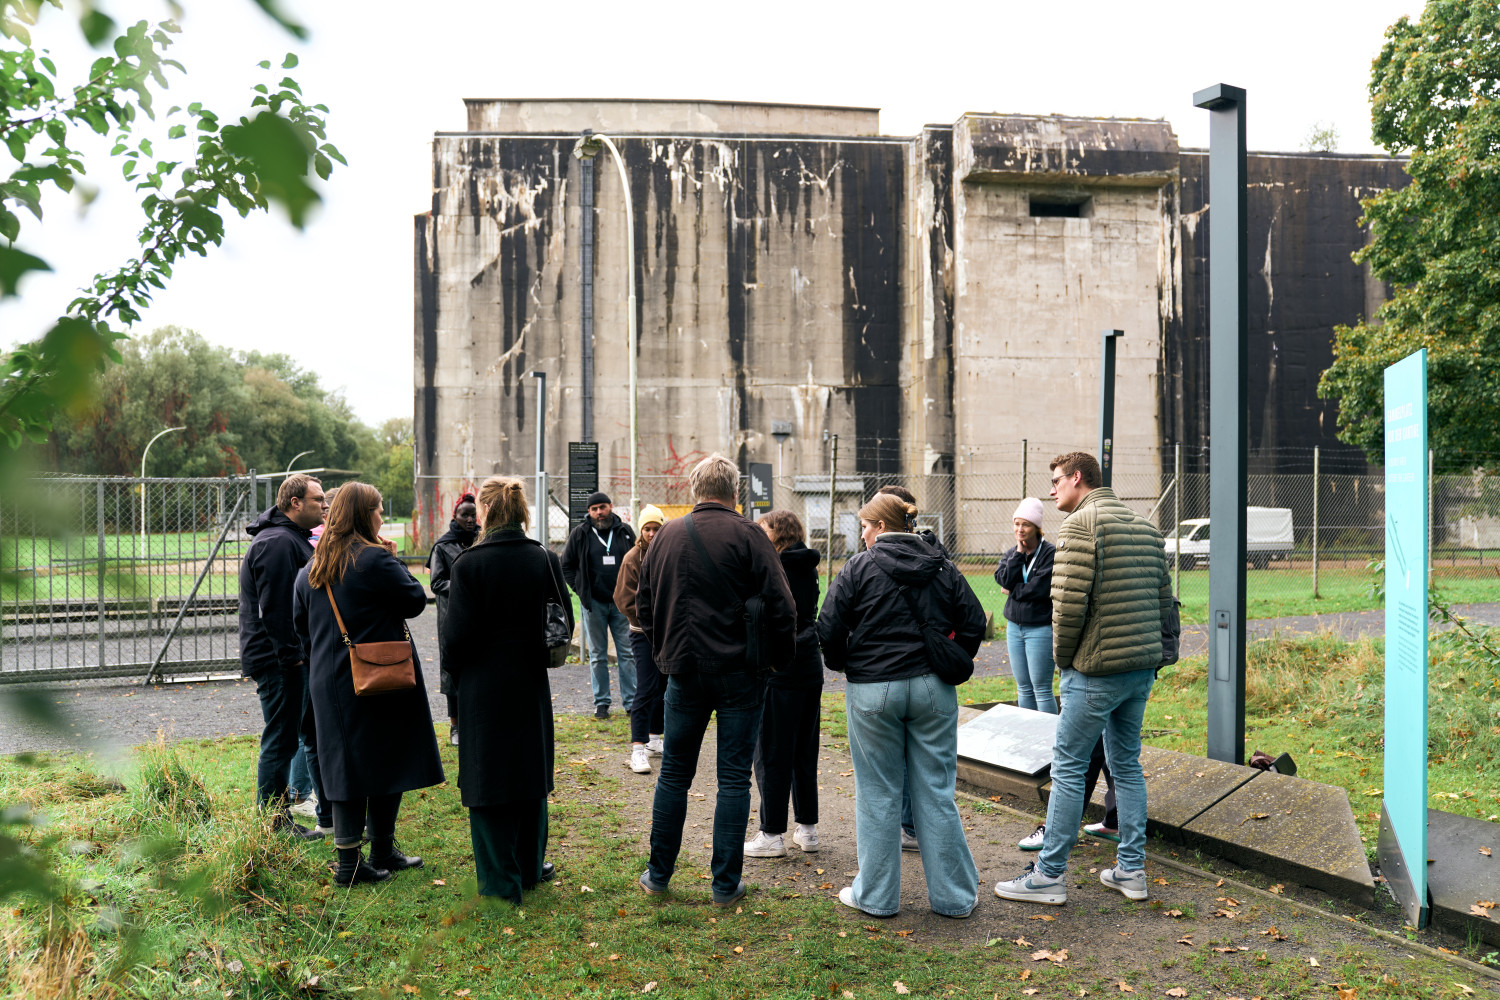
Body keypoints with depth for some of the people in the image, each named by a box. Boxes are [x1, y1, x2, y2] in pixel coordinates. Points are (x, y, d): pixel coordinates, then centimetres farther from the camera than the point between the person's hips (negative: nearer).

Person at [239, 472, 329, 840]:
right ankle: (274, 822, 10)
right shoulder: (277, 542, -18)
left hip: (298, 657, 11)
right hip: (279, 660, -11)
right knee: (281, 740, -1)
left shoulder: (293, 539, 17)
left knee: (318, 734, 15)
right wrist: (289, 655, -21)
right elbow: (274, 607, -24)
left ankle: (333, 815, 23)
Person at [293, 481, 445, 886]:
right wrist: (397, 561, 2)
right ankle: (382, 850, 16)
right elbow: (416, 601, -8)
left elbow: (300, 623, 15)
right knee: (387, 761, 7)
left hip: (329, 682, 7)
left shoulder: (311, 568, 9)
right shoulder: (376, 560, -14)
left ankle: (349, 860, 12)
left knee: (346, 764, 9)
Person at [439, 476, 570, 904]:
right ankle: (530, 867, 30)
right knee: (530, 771, 17)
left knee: (489, 776, 5)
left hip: (484, 687, -4)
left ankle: (501, 882, 12)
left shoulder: (471, 564, -15)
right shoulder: (544, 560, -3)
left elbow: (457, 635, -13)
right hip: (531, 685, 4)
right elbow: (563, 620, 2)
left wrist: (451, 662, 8)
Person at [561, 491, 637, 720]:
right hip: (594, 603, -1)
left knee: (627, 653, 3)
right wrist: (580, 590, -1)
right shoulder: (580, 534, 1)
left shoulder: (625, 532, 4)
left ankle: (631, 701, 9)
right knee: (598, 656, 6)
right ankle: (601, 703, 13)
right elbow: (566, 566, 9)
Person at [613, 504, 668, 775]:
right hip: (644, 633, -5)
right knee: (646, 689, -10)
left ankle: (654, 739, 27)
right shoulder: (634, 558, -9)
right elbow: (624, 599, -9)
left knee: (663, 687, 13)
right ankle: (638, 748, -7)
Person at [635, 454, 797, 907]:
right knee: (734, 778, 5)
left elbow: (643, 605, 13)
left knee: (674, 774, 14)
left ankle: (658, 874, 22)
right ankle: (726, 883, 9)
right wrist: (777, 660, 1)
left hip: (683, 671, 3)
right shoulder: (747, 535, -8)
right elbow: (781, 607, -12)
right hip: (740, 674, -3)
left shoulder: (666, 535, 6)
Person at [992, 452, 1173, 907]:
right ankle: (1131, 869, 22)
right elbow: (1163, 600, 14)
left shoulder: (1080, 523, -12)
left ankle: (1049, 874, 6)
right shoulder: (1145, 526, 14)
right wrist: (1146, 650, 17)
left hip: (1097, 670, -8)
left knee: (1068, 767, 0)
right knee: (1127, 765, 17)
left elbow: (1068, 601, -19)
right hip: (1143, 665, 8)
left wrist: (1063, 656, -5)